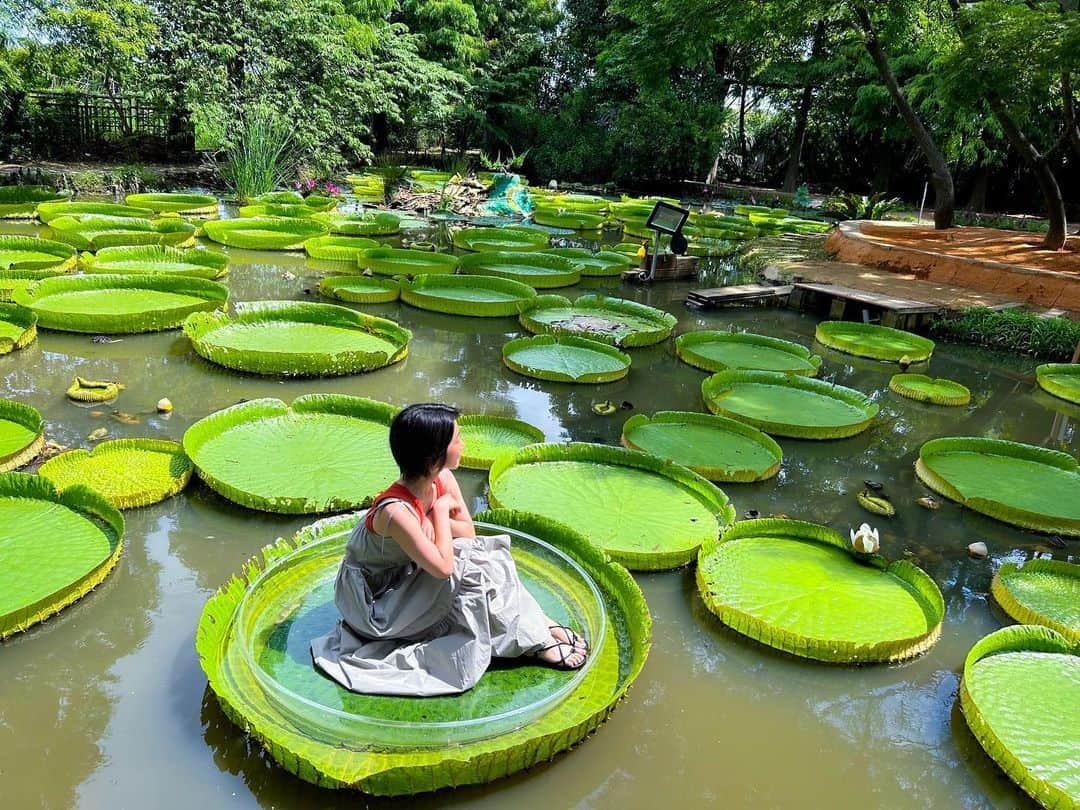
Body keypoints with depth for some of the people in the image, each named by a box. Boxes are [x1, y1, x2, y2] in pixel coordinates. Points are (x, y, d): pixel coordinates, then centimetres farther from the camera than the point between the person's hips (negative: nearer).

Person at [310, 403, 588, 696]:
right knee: (471, 568, -24)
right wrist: (441, 511, -23)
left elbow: (469, 533, -5)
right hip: (376, 603, -7)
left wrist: (430, 525, -24)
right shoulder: (396, 512, -34)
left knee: (488, 554, -12)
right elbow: (443, 567, -32)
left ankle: (541, 623, -8)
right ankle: (537, 642, -13)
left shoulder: (442, 479, -11)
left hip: (409, 576, 8)